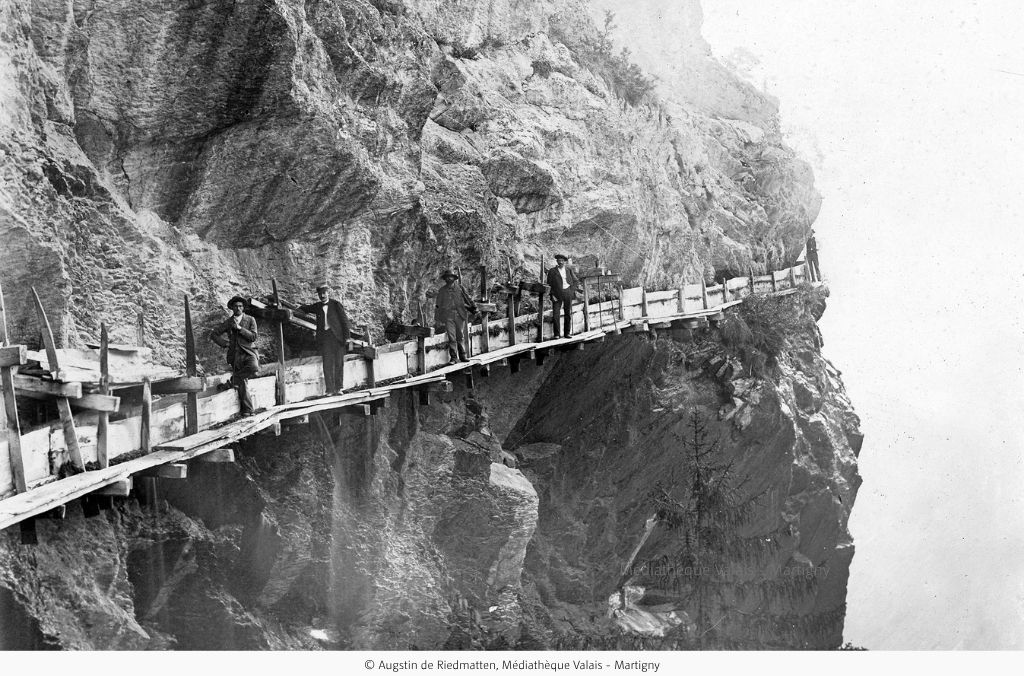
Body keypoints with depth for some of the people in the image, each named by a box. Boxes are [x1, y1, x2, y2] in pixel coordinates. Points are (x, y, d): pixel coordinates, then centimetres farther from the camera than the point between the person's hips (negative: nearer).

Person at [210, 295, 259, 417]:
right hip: (235, 355, 1)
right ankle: (247, 410, 1)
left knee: (254, 368, -35)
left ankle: (235, 378, -11)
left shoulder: (250, 320, 7)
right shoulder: (227, 322, 12)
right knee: (241, 384, -6)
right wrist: (225, 343, 4)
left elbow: (253, 337, -5)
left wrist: (239, 328, -13)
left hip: (249, 353, -1)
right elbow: (213, 334, 17)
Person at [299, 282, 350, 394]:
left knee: (339, 363, -1)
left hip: (337, 336, -2)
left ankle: (338, 387, 6)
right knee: (327, 364, -3)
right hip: (324, 337, 3)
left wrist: (346, 337, -4)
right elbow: (305, 309, 31)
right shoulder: (317, 306, 13)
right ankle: (329, 389, -4)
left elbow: (344, 320, 1)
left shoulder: (336, 305, 2)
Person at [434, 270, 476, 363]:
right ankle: (453, 357, -1)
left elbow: (468, 298, 12)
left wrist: (473, 307, 0)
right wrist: (437, 320, 9)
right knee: (451, 337, -6)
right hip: (448, 316, -1)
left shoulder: (459, 288, 10)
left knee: (461, 337, 5)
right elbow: (438, 306, 12)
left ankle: (462, 355, 14)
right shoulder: (442, 291, 9)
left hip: (460, 315, 1)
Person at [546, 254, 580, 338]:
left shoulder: (569, 270, 10)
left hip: (568, 293, 2)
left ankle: (567, 333, 14)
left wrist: (572, 290, 0)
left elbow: (576, 281, 14)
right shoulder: (552, 271, 2)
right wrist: (552, 295, -7)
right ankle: (556, 334, -2)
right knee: (555, 314, -10)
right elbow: (549, 285, 2)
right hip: (557, 295, -2)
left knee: (568, 314, 5)